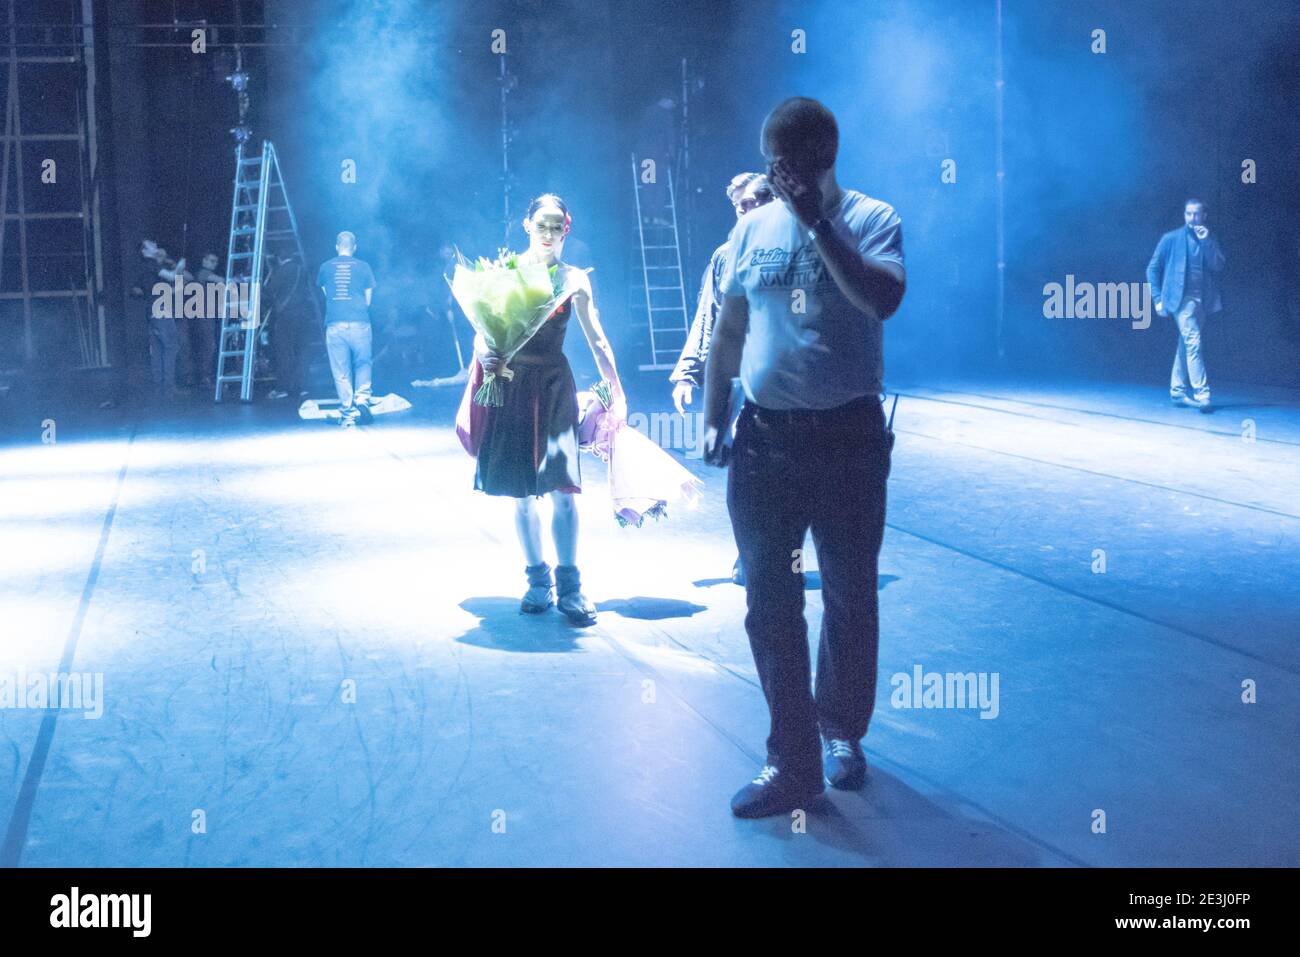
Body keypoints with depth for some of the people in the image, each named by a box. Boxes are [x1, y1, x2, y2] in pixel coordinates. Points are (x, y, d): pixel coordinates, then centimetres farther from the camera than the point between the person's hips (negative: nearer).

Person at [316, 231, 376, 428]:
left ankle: (347, 413, 5)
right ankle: (362, 397, -7)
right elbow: (368, 300, 9)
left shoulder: (325, 268, 8)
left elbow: (326, 294, 15)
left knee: (341, 371, 5)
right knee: (362, 364, 15)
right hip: (359, 323, -1)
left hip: (334, 325, 1)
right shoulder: (363, 267, 5)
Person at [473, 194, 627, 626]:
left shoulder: (573, 279, 5)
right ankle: (538, 581, 16)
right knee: (522, 491, 5)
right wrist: (482, 353, -16)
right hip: (511, 385, 1)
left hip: (554, 386, -1)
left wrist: (616, 390, -4)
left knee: (561, 486, -9)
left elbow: (596, 338, 3)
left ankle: (569, 587, -2)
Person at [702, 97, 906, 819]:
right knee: (770, 604, 2)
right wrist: (711, 417, 10)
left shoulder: (871, 219, -3)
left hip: (848, 435, -3)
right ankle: (793, 764, 11)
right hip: (764, 437, 3)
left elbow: (882, 298, -23)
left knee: (849, 598, 9)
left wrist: (817, 220, -22)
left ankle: (840, 733, 30)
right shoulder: (753, 226, 8)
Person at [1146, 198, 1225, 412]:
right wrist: (1158, 298, -2)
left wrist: (1206, 241, -10)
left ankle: (1178, 391, 18)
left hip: (1202, 301, 4)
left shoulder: (1210, 241, 13)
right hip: (1182, 299, -4)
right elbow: (1153, 269, 5)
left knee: (1186, 346, 10)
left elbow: (1218, 267, -2)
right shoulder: (1171, 239, 4)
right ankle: (1201, 394, -21)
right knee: (1193, 343, -16)